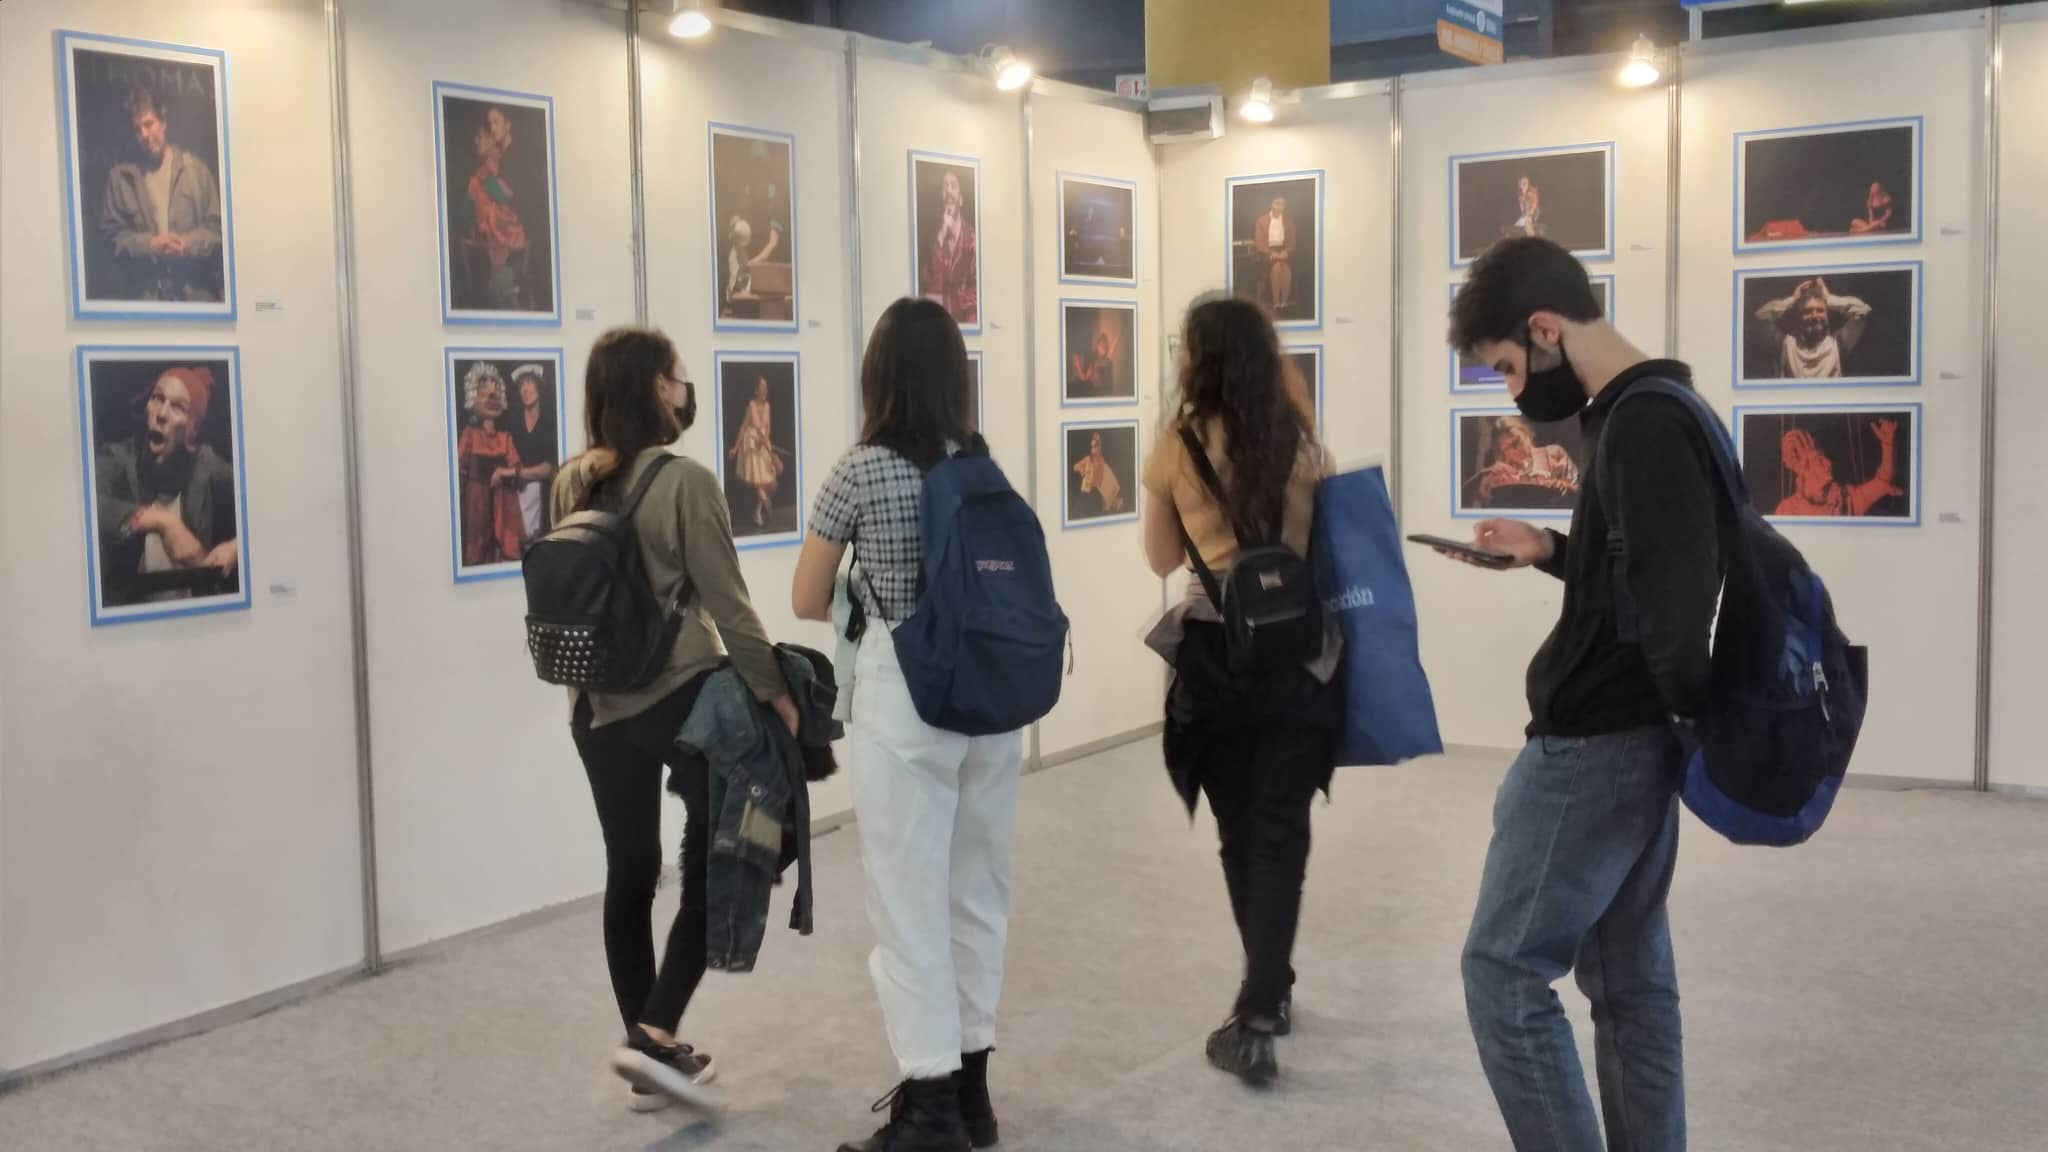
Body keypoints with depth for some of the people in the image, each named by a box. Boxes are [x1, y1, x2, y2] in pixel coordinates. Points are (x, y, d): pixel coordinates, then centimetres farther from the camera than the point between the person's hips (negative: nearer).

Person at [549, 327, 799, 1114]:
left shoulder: (570, 484, 4)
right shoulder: (683, 481, -13)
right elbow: (726, 604, -12)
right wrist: (774, 690, -3)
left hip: (596, 705, 6)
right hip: (682, 696, -6)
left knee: (629, 872, 11)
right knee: (715, 861, 8)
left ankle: (647, 1055, 20)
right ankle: (655, 1034, 0)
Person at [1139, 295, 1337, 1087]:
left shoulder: (1175, 446, -3)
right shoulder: (1301, 441, 0)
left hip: (1214, 656, 0)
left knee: (1240, 831, 14)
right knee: (1279, 832, 2)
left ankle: (1270, 993, 27)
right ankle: (1258, 1016, -6)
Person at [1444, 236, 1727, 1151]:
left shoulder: (1643, 428, -20)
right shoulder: (1657, 415, 12)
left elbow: (1675, 606, -26)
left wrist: (1692, 714, -11)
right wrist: (1552, 552, 11)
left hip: (1592, 745, -10)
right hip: (1633, 742, 10)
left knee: (1504, 971, -3)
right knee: (1632, 979, 14)